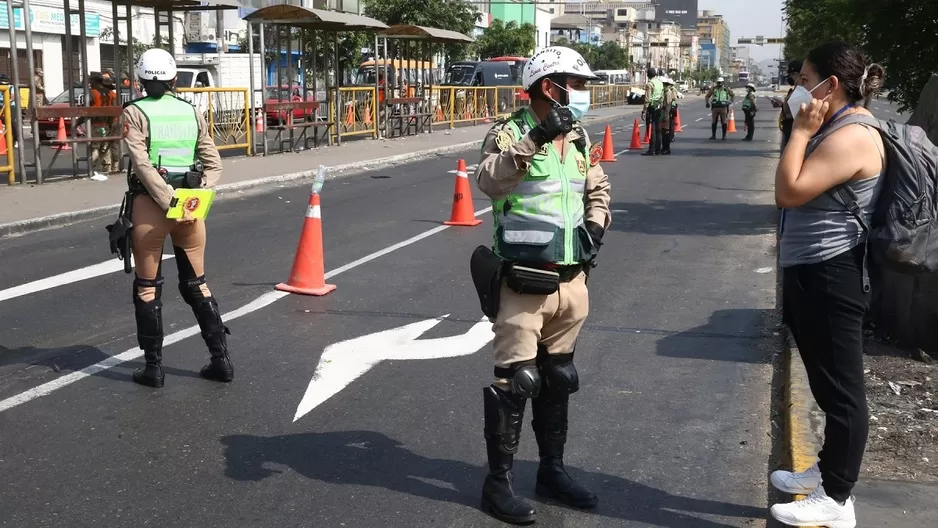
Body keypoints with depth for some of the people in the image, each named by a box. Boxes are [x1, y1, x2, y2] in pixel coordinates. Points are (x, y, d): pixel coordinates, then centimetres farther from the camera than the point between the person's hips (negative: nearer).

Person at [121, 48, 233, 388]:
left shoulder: (135, 112, -4)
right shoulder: (192, 112, 8)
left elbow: (143, 165, -15)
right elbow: (214, 165, 3)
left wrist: (169, 202, -16)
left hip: (150, 204, -3)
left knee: (147, 288, 9)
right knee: (196, 284, 15)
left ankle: (153, 366, 11)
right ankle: (221, 359, 14)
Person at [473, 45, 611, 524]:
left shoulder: (579, 139, 10)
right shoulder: (510, 133, -10)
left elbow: (597, 189, 25)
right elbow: (489, 180, -30)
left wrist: (596, 223, 6)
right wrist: (534, 139, -37)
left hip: (571, 281, 7)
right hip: (523, 282, -7)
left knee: (558, 378, 16)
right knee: (516, 380, -3)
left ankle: (552, 469, 31)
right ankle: (498, 481, 11)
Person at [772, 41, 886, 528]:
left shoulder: (851, 137, -20)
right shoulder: (837, 128, 15)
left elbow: (788, 192, -23)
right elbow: (800, 194, 20)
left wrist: (801, 131, -18)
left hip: (829, 277, -12)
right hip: (812, 274, 12)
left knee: (840, 388, -2)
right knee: (829, 384, 22)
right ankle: (829, 470, 37)